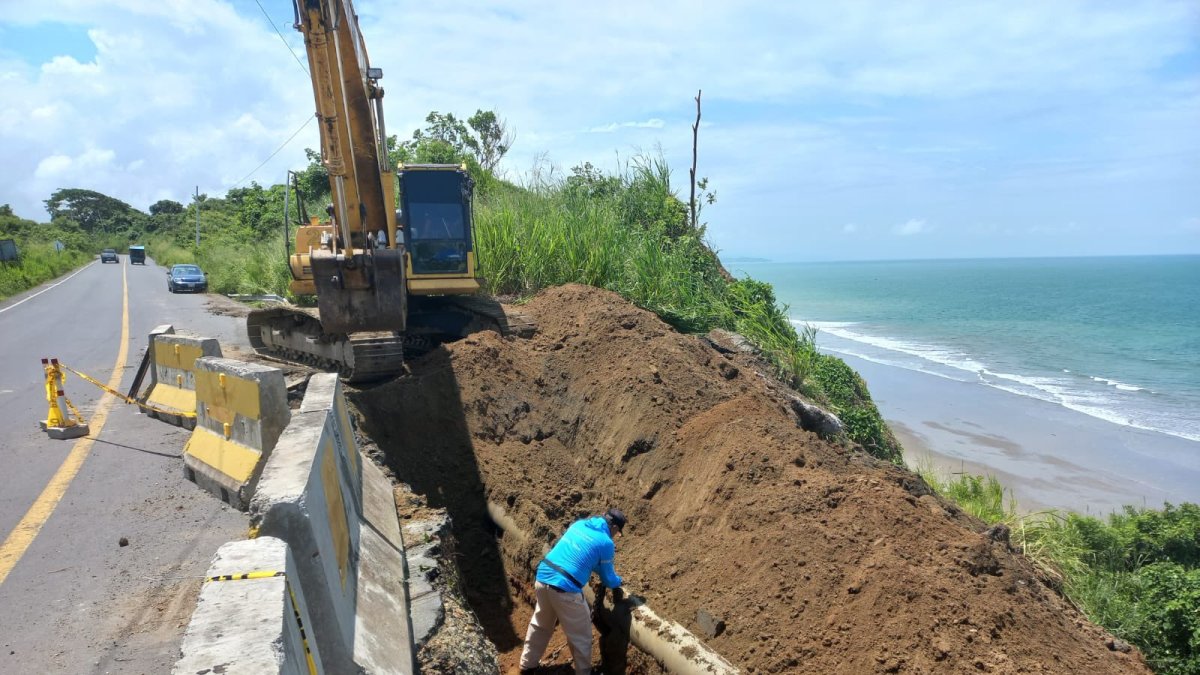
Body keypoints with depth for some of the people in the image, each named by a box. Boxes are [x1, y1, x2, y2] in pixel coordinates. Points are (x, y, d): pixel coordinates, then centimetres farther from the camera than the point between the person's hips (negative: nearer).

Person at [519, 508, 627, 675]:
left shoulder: (579, 524, 12)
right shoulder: (606, 543, -6)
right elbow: (607, 577, 8)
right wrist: (617, 582, 29)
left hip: (542, 579, 7)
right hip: (565, 590, -7)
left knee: (540, 626, 29)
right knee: (580, 637, 14)